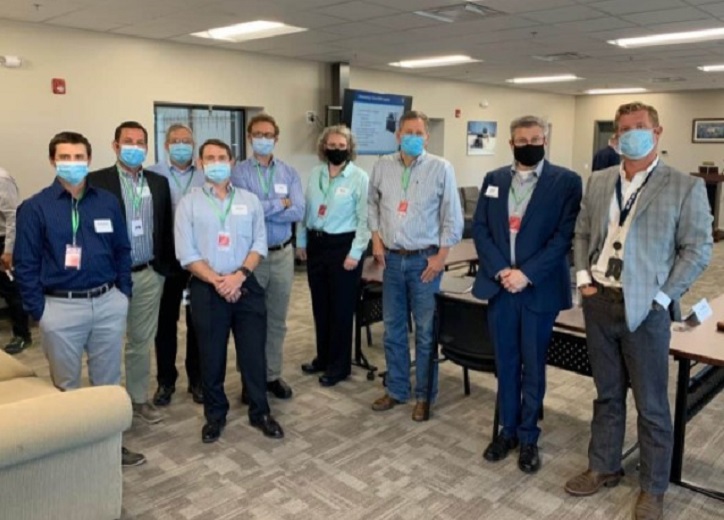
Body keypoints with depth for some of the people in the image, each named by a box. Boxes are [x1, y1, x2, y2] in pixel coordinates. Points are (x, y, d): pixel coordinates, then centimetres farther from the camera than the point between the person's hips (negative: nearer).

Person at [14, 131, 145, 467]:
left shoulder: (107, 203, 3)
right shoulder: (34, 208, -4)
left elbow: (122, 251, 10)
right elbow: (25, 265, -3)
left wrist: (123, 294, 5)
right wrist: (38, 311, -6)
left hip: (108, 303, 3)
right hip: (61, 307, -2)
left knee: (108, 381, 14)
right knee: (66, 386, 12)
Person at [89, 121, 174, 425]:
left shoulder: (159, 183, 8)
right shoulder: (97, 181, -5)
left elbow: (165, 228, 10)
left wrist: (165, 266, 5)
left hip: (149, 275, 4)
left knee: (142, 341, 14)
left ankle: (139, 399, 27)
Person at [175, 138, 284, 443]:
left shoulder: (250, 200, 7)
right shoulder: (189, 203, 1)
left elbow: (259, 244, 2)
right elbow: (186, 254, -5)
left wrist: (239, 275, -13)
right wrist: (217, 281, -14)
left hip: (246, 286, 1)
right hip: (206, 289, -1)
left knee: (254, 352, 6)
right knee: (211, 356, 9)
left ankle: (260, 412, 22)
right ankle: (215, 415, 27)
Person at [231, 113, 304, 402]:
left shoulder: (289, 173, 4)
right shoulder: (239, 172, -3)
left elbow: (298, 212, -9)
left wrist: (262, 210, -15)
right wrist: (280, 203, -9)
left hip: (282, 254, 3)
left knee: (277, 320, 12)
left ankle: (272, 375, 26)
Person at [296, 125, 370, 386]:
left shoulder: (360, 177, -8)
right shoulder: (315, 174, 8)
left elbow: (364, 218, -10)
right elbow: (305, 209, 14)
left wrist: (355, 253, -14)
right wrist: (301, 241, 12)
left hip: (342, 245, -5)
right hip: (316, 245, 6)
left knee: (341, 307, 4)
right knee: (320, 305, 14)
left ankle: (339, 365, 17)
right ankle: (323, 358, 30)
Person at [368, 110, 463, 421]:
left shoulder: (441, 168, -5)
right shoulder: (382, 166, 5)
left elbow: (452, 216, -5)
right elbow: (372, 204, 15)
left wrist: (441, 256, -9)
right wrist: (376, 238, 4)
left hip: (425, 259, -3)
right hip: (391, 258, 4)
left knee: (426, 331, 4)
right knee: (393, 328, 12)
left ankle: (424, 395, 19)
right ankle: (396, 390, 27)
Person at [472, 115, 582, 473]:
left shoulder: (567, 182, -2)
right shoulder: (493, 179, 9)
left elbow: (565, 235, -10)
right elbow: (479, 228, 3)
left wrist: (526, 273, -17)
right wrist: (500, 270, -11)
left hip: (539, 289, -3)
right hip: (499, 285, 3)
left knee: (533, 367, 8)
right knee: (505, 364, 12)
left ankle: (528, 437, 23)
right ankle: (508, 430, 28)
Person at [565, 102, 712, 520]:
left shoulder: (686, 187, -5)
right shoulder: (599, 182, 9)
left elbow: (698, 250, -7)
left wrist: (660, 297, -12)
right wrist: (584, 277, 2)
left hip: (645, 309, -4)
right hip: (599, 302, 4)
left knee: (652, 405, 8)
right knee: (607, 394, 18)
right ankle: (604, 468, 34)